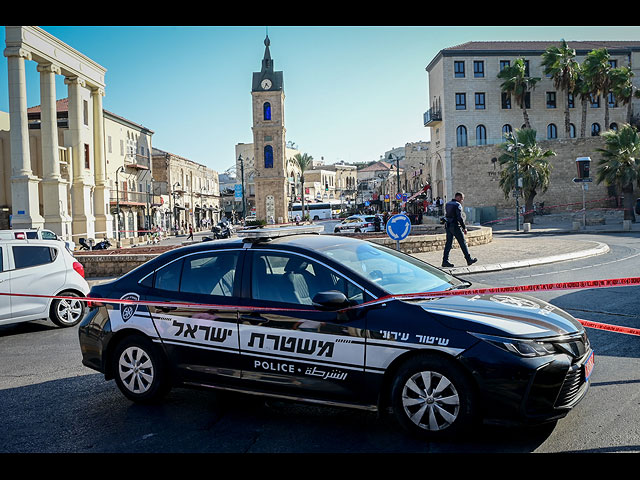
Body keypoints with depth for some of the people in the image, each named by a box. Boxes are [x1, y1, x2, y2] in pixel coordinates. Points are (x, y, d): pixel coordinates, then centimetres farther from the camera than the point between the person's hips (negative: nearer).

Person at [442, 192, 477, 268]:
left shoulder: (447, 204, 13)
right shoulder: (457, 205, -13)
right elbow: (459, 217, -19)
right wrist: (464, 228, -13)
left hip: (448, 226, 8)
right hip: (455, 227, -7)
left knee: (448, 243, 7)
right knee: (463, 243, 3)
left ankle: (445, 261, 2)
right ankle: (469, 260, 12)